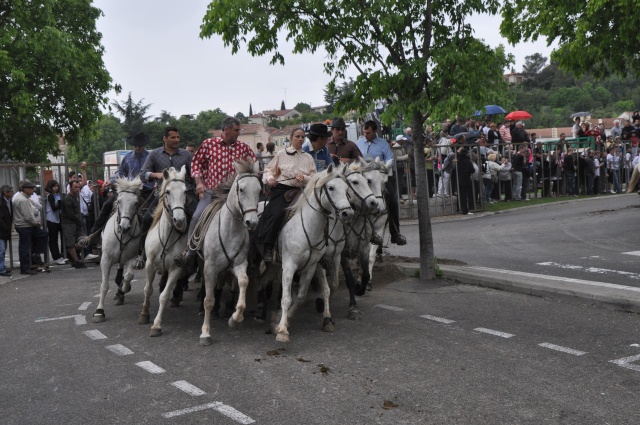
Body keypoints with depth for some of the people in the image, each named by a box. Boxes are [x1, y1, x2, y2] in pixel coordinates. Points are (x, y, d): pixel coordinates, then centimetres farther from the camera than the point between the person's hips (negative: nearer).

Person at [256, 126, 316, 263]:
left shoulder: (308, 158, 15)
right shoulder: (281, 154, 11)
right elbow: (269, 170, 13)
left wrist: (304, 178, -11)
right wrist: (270, 178, -9)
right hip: (280, 189, -2)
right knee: (276, 213, -26)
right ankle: (267, 248, -20)